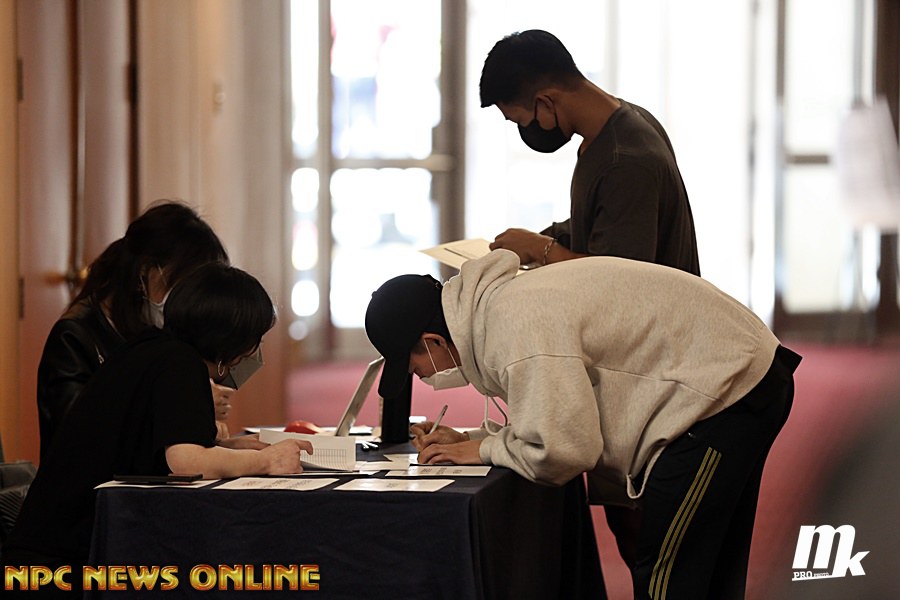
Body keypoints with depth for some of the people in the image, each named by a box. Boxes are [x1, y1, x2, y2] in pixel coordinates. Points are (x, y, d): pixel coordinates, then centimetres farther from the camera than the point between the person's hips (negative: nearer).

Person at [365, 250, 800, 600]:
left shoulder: (517, 328, -26)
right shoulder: (499, 300, 7)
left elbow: (560, 451, -27)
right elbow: (558, 420, 14)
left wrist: (483, 450, -10)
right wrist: (468, 441, 1)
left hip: (726, 390, -11)